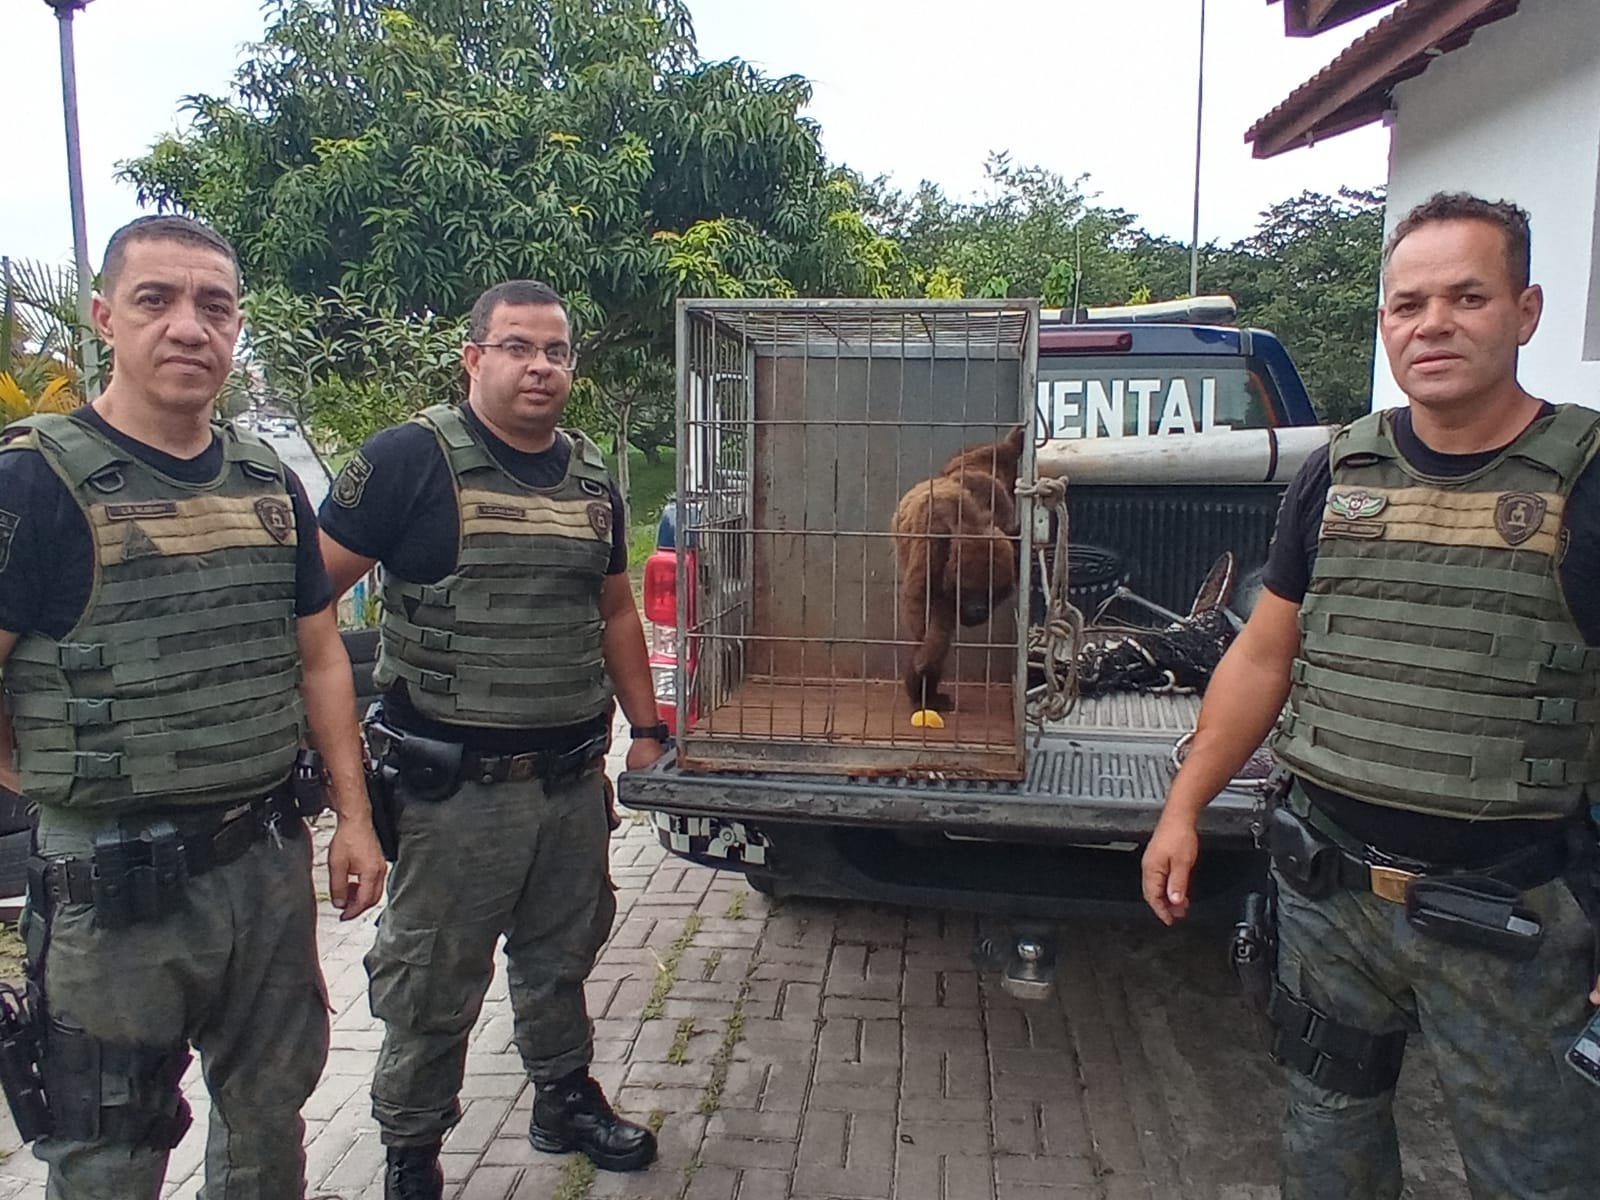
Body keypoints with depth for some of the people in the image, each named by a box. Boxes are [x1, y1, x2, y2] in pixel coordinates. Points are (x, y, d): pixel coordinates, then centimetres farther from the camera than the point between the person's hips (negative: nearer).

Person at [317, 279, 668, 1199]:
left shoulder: (591, 477, 10)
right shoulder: (411, 458, -10)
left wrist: (648, 728, 15)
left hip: (574, 778, 6)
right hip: (456, 786, -5)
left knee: (561, 957, 22)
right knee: (434, 983, 10)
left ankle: (566, 1100, 43)